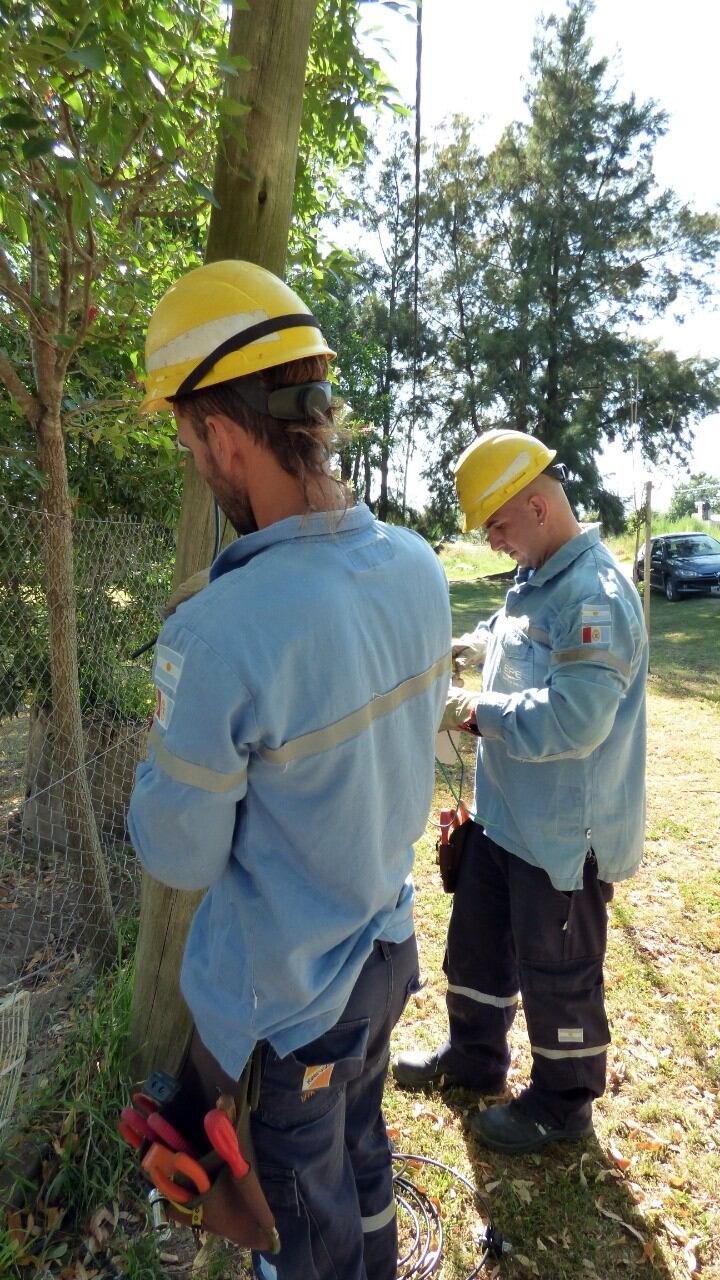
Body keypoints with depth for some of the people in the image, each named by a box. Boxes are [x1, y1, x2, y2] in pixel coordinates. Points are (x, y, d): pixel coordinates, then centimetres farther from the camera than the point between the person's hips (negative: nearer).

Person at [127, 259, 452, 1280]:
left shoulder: (216, 638, -34)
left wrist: (174, 750, -2)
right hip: (389, 946, 7)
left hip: (282, 1004, -6)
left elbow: (179, 858, -19)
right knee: (364, 1156, 33)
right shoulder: (420, 566, -11)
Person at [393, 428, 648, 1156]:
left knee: (558, 971, 11)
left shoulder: (595, 594, -24)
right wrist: (479, 652, 2)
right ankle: (473, 1056, 47)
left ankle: (563, 1103, 36)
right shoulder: (536, 582, 6)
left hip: (565, 833, -9)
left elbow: (575, 717, -32)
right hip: (504, 814, 10)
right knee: (477, 941, 23)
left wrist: (480, 713, -21)